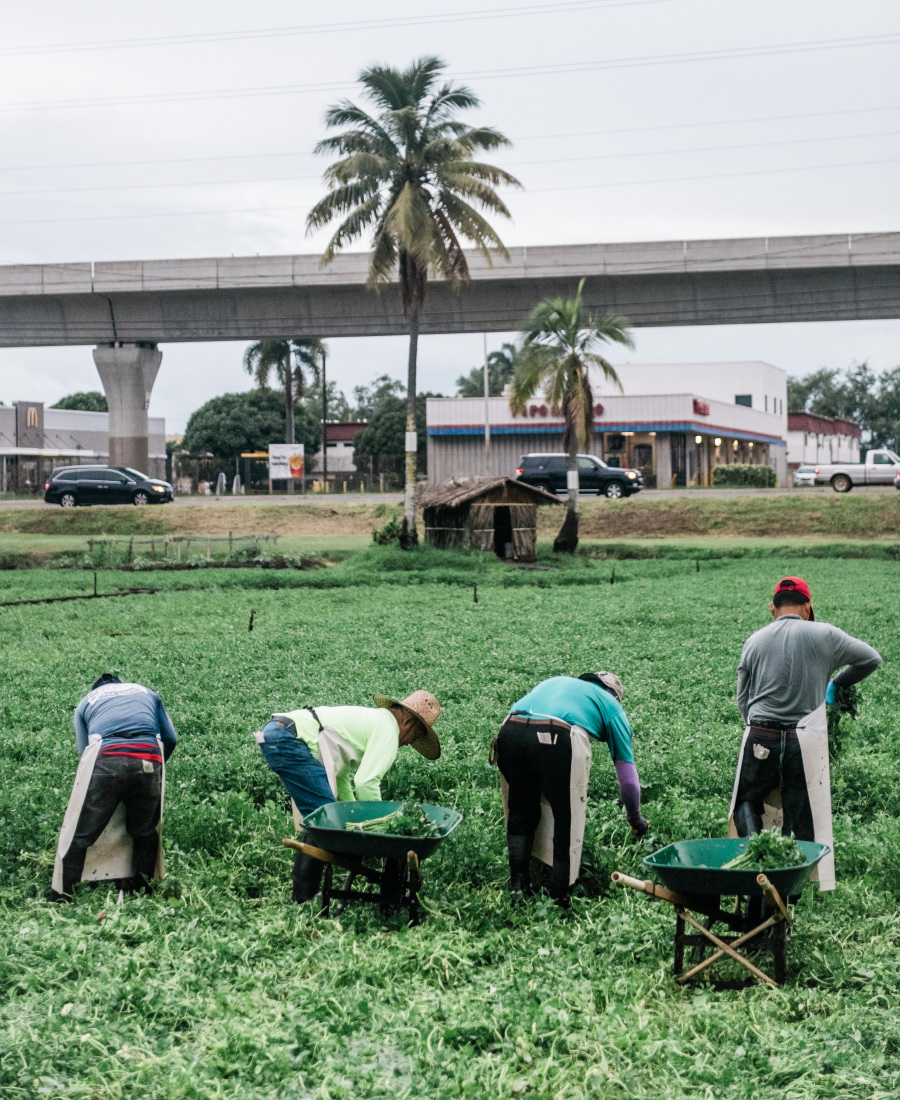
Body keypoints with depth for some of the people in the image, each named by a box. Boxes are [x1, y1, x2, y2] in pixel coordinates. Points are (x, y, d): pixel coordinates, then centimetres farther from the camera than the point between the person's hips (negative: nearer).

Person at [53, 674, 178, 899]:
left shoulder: (85, 703, 29)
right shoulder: (146, 693, 33)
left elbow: (84, 753, 19)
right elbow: (171, 739, 25)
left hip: (106, 760, -2)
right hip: (149, 761, 2)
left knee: (80, 836, 6)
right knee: (145, 833, 21)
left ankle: (64, 895, 8)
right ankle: (142, 891, 25)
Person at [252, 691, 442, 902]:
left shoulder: (370, 719, 29)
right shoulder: (388, 731, -2)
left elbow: (340, 775, 32)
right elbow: (366, 782, -11)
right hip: (288, 739, -11)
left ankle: (304, 897, 19)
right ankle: (305, 899, -9)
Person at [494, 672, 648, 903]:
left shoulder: (555, 682, 41)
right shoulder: (611, 705, 29)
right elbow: (628, 778, 30)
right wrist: (636, 821, 47)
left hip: (510, 731, 4)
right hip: (559, 740, -4)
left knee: (520, 815, 22)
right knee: (567, 823, 10)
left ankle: (517, 885, 15)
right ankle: (560, 899, 9)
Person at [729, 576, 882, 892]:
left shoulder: (754, 641, 7)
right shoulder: (824, 635, 1)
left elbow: (742, 700, 11)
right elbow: (871, 659, 15)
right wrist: (837, 683, 28)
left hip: (760, 738, 1)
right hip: (805, 742, -1)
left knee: (747, 801, 20)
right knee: (800, 818, 8)